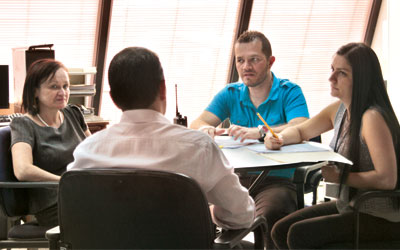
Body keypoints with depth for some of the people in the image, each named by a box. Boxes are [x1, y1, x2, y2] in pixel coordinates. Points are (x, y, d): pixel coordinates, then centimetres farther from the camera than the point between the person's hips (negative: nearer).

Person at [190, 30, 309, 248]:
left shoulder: (289, 92, 2)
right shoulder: (230, 94, 15)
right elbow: (197, 123, 5)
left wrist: (259, 132, -34)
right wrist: (205, 129, -22)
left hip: (276, 181, -4)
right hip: (236, 178, 4)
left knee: (270, 214, -37)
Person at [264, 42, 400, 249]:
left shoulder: (372, 117, -23)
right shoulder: (339, 109, 4)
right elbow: (300, 131, 21)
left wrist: (339, 177, -18)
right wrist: (278, 138, -2)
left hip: (380, 217, -9)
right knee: (281, 231, 3)